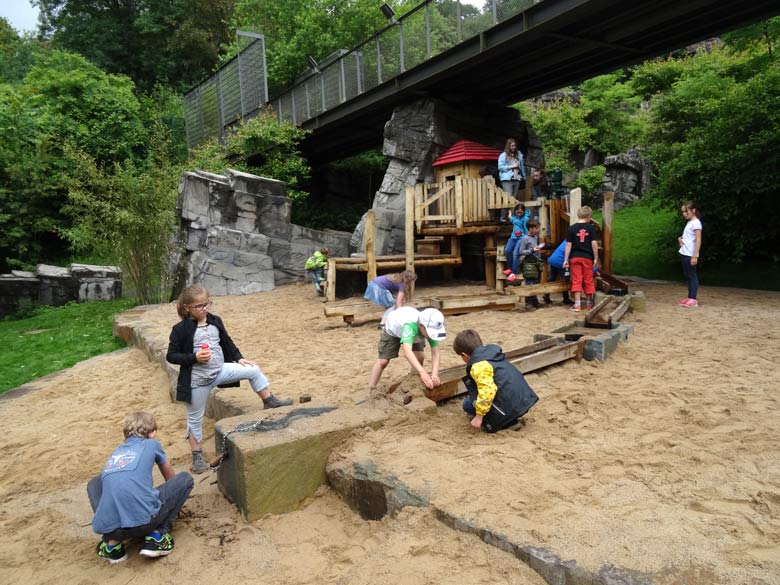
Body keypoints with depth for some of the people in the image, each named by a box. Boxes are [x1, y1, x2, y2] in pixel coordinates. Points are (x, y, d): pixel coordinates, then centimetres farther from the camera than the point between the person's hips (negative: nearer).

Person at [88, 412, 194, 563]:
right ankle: (157, 535, 3)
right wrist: (174, 501, 57)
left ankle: (112, 543, 16)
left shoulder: (116, 452, 26)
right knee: (185, 478, 18)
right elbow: (171, 477, 35)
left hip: (107, 527, 4)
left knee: (95, 483, 34)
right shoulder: (151, 444, 17)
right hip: (143, 521, -4)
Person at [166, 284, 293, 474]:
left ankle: (270, 401, 15)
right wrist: (194, 357, -24)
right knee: (195, 419, 9)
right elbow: (171, 356, -12)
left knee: (253, 370, -2)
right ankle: (197, 456, 25)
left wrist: (239, 358, 5)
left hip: (220, 371, 5)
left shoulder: (215, 321, 1)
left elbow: (227, 342, 14)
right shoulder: (181, 329, -14)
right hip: (197, 380, -4)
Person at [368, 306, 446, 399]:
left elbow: (435, 353, -35)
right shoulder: (410, 325, -50)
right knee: (383, 361, -5)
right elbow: (407, 351, -63)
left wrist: (434, 374, -52)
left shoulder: (431, 328, -35)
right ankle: (371, 389, 9)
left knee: (420, 357, -10)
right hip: (392, 329, -4)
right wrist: (422, 372, -73)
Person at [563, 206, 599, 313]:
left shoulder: (571, 228, -1)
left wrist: (565, 259, 0)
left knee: (576, 281, 2)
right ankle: (589, 303, 25)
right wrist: (596, 258, 2)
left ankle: (577, 305, -3)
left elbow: (568, 245, -3)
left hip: (575, 257, 0)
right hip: (587, 257, 1)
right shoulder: (591, 228, -2)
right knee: (588, 281, 12)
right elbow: (594, 244, -5)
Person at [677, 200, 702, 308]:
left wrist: (695, 256, -22)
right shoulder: (689, 222, 15)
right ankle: (690, 297, 18)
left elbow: (698, 240, -17)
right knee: (687, 276, 12)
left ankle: (694, 299, -4)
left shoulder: (696, 223, -11)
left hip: (690, 254, -9)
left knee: (692, 275, -6)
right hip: (684, 253, 9)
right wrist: (680, 238, 5)